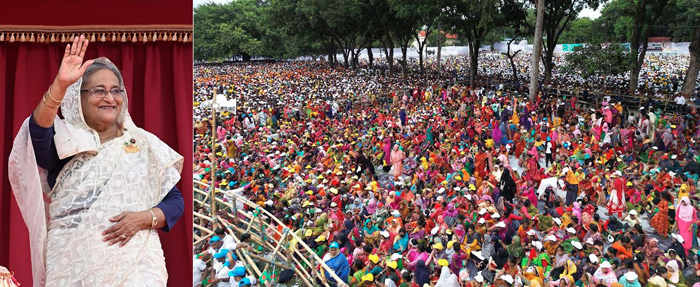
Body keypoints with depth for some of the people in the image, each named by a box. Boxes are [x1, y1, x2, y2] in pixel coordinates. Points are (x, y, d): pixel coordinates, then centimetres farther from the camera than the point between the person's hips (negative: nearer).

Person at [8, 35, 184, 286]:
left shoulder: (144, 144, 7)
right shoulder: (66, 144, 3)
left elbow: (175, 201, 5)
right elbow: (38, 131, -20)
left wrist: (145, 218, -14)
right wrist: (60, 85, -35)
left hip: (135, 261, 1)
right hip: (74, 265, 0)